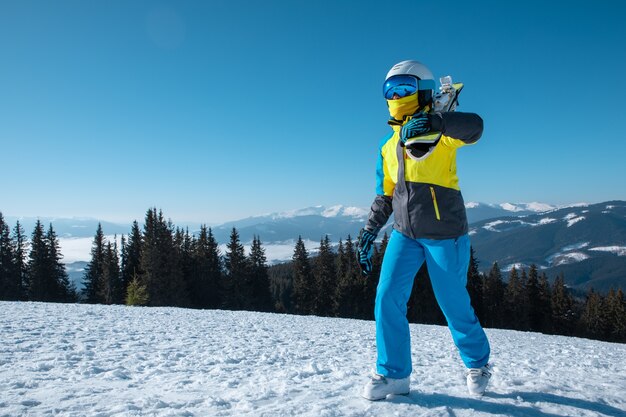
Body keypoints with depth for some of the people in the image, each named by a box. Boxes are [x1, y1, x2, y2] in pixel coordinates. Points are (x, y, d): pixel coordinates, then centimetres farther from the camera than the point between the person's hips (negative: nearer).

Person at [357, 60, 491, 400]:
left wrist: (432, 121, -44)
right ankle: (393, 373, 9)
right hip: (405, 234, 5)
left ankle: (477, 364, 32)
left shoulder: (440, 131, -6)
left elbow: (474, 127, -29)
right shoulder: (388, 146, 11)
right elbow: (384, 197, 15)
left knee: (454, 305, 6)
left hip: (445, 235, -5)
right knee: (387, 298, -6)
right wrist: (368, 234, 8)